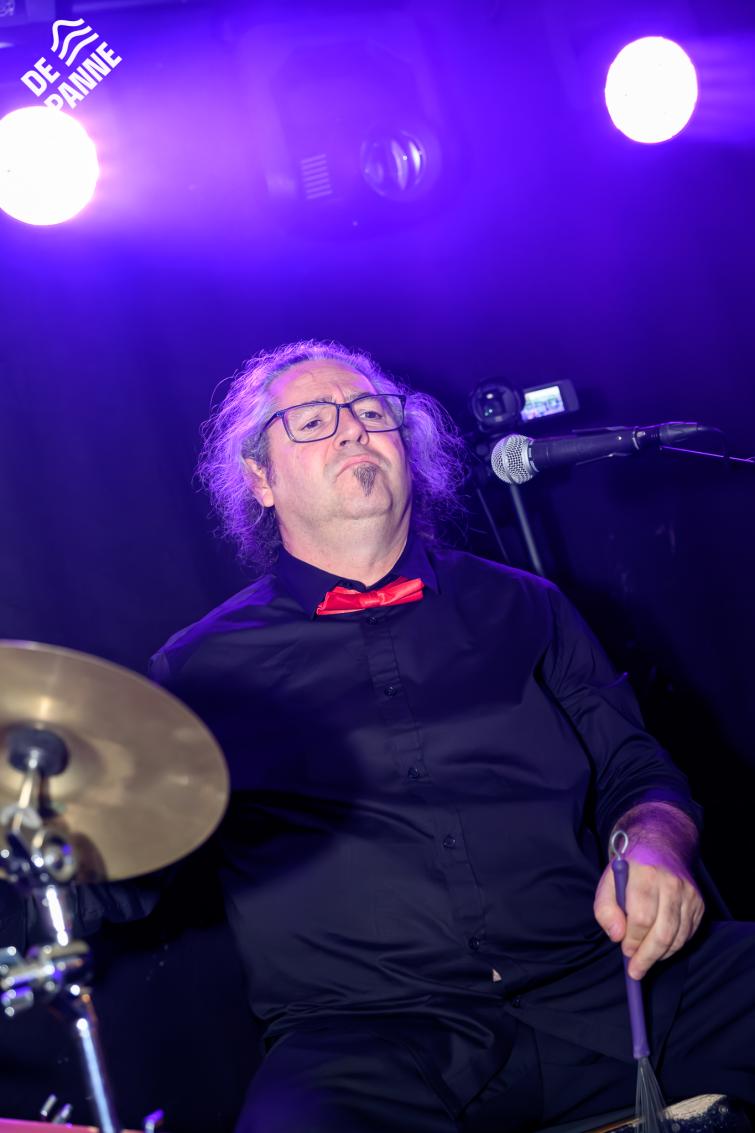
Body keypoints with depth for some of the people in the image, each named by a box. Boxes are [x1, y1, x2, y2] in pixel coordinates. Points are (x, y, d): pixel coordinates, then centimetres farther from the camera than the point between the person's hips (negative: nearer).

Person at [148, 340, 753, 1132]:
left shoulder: (518, 608, 16)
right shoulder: (205, 667, 11)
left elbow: (638, 773, 18)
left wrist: (652, 846, -5)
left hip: (599, 975, 3)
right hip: (362, 1033, -3)